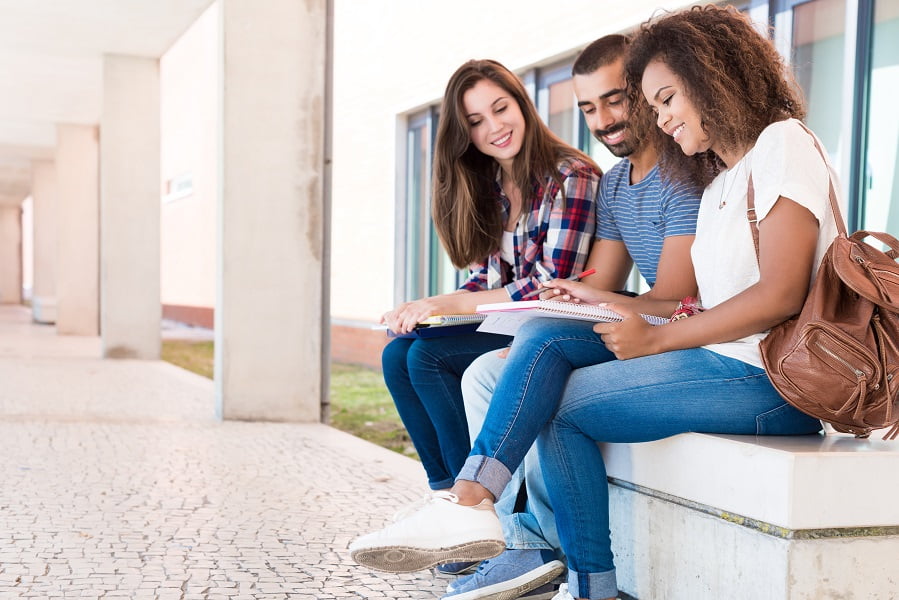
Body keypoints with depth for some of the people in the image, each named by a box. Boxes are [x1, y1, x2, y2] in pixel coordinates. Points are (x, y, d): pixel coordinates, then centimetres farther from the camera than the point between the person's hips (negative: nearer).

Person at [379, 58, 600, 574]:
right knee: (397, 356, -9)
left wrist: (450, 304, -21)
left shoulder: (569, 177, -13)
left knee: (428, 356, -22)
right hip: (507, 324, 8)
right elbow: (485, 278, 11)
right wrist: (425, 309, -9)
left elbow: (552, 288, -19)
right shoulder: (486, 189, 11)